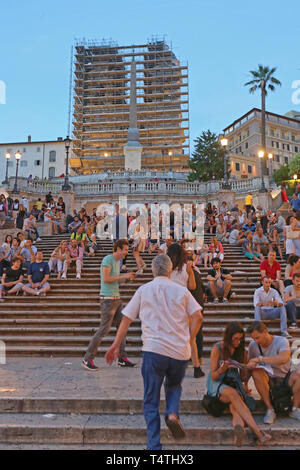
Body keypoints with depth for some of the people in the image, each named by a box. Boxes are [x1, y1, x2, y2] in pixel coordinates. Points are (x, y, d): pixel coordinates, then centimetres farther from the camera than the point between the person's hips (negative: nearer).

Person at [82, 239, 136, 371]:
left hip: (117, 298, 10)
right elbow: (106, 279, -21)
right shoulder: (108, 259, -12)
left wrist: (128, 278, 7)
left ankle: (122, 358, 18)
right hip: (108, 299, -9)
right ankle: (87, 360, 4)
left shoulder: (118, 261, 16)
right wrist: (123, 276, -16)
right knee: (104, 329, -6)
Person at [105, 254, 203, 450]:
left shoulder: (144, 290, 6)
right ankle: (172, 413, 3)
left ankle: (154, 445, 9)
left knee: (151, 401, 11)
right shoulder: (182, 291, 7)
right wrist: (188, 341, 9)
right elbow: (197, 317, -1)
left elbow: (126, 319, 5)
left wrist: (116, 345, 13)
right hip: (180, 352, 2)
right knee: (174, 386, 28)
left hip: (154, 350, -1)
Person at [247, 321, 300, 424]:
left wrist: (259, 359, -38)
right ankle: (270, 409, -21)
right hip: (268, 380, 2)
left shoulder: (282, 341, -17)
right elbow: (250, 365, 2)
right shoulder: (253, 345, -7)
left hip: (285, 379, -1)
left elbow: (284, 359, -38)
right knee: (256, 372, -31)